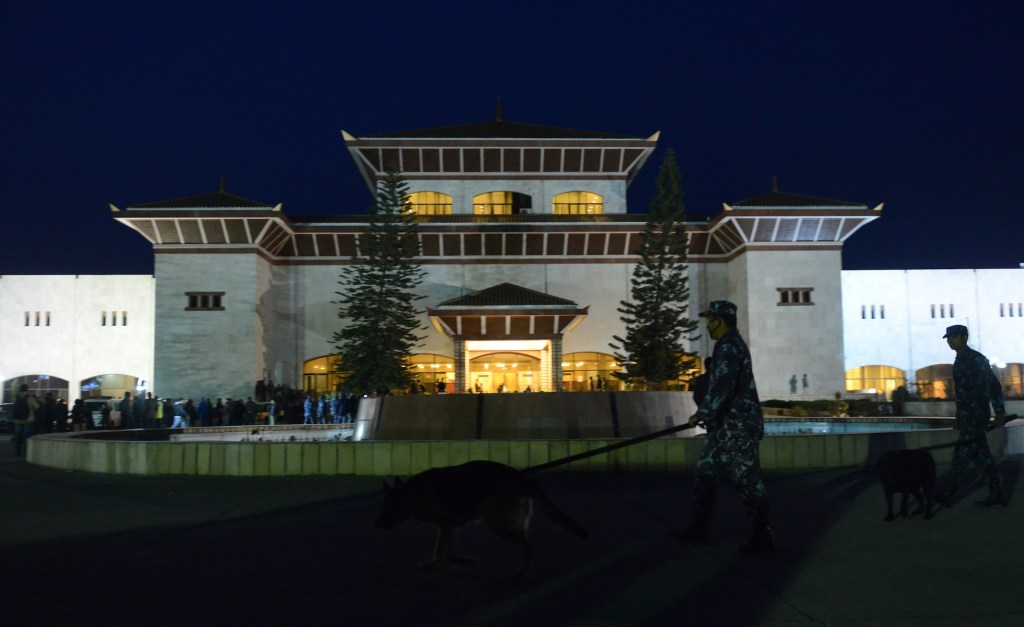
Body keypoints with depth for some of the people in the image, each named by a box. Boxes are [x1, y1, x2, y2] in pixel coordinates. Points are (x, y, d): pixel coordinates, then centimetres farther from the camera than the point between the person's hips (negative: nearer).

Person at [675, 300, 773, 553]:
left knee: (747, 479, -3)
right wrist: (708, 415, 26)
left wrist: (703, 414, -22)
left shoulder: (729, 347, -15)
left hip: (738, 425, -11)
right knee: (705, 472, 11)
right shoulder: (730, 344, 18)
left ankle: (763, 535, 6)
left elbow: (721, 386, -25)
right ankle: (699, 528, 17)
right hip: (728, 424, 11)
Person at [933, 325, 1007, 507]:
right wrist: (959, 418, 21)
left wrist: (999, 412, -19)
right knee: (981, 454, 11)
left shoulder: (977, 359, -11)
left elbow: (993, 385, -16)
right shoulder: (959, 361, 15)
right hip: (967, 416, 9)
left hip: (977, 415, -9)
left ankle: (947, 494, -5)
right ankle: (996, 494, 16)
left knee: (962, 453, -7)